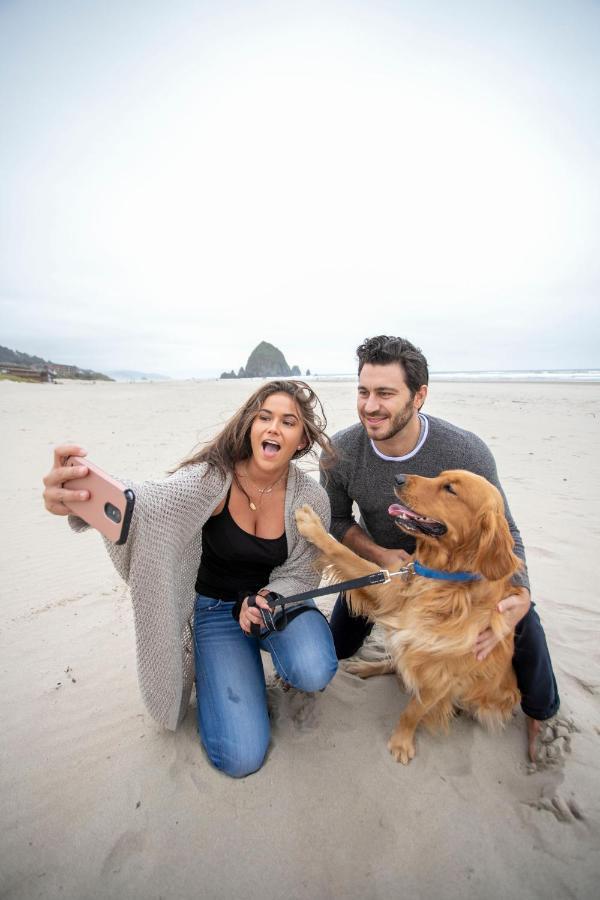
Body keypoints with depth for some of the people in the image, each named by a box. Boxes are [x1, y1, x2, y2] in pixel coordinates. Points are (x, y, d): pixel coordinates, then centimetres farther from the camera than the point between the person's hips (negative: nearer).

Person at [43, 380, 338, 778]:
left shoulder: (312, 499, -16)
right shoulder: (214, 477, -24)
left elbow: (297, 576, -6)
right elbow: (155, 500, -46)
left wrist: (265, 601, -27)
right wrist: (82, 498, -67)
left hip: (278, 596, 2)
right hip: (215, 608, -1)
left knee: (314, 672, -30)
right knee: (241, 755, -9)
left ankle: (272, 647, 8)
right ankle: (209, 670, 21)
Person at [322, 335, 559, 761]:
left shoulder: (467, 451, -31)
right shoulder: (341, 451, -26)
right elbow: (337, 519, -11)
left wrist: (520, 595, -36)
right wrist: (381, 555, -27)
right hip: (379, 556, 2)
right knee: (337, 648, 8)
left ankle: (541, 714, 15)